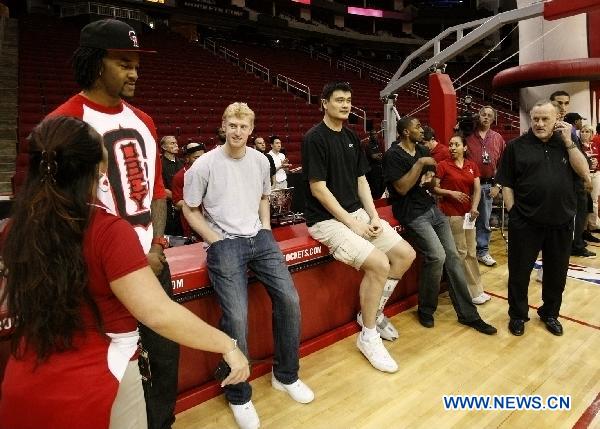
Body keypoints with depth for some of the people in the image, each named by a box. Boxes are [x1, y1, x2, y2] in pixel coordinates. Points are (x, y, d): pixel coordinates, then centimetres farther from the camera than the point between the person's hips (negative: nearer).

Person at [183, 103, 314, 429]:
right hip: (224, 243, -4)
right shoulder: (205, 165, -5)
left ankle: (286, 375, 16)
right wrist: (217, 241, -7)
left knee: (289, 300, -7)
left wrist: (266, 229, 8)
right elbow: (190, 210, 1)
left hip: (259, 238, 5)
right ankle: (238, 396, 7)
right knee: (236, 317, -18)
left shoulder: (260, 160, 9)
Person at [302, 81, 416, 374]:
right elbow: (318, 188, -17)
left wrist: (374, 216, -1)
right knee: (379, 264, -24)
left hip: (357, 212, 8)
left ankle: (373, 312, 19)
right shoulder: (315, 138, -12)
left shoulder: (351, 137, 12)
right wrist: (352, 223, -17)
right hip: (327, 219, -8)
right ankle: (368, 335, -2)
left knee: (406, 255, 1)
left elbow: (361, 180, 12)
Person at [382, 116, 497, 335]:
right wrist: (419, 164, -16)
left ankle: (468, 314, 8)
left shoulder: (423, 151, 14)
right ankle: (425, 310, 2)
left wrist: (430, 179, -3)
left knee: (452, 256, 0)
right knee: (437, 256, -21)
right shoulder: (393, 155, -8)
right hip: (412, 214, -7)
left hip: (432, 208, 7)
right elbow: (401, 188, -17)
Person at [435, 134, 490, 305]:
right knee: (461, 252, -1)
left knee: (471, 251, 12)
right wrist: (451, 193, -19)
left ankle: (474, 289, 25)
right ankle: (474, 291, 10)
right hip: (451, 213, -5)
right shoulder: (443, 165, -5)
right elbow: (434, 188, -7)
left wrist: (474, 207, -13)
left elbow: (477, 189, 1)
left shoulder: (472, 166, 9)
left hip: (468, 213, 6)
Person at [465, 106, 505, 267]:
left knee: (484, 221, 10)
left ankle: (483, 251, 20)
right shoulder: (468, 135, -1)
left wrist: (497, 185, 2)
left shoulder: (498, 138, 8)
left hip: (487, 185, 3)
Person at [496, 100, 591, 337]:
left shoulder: (566, 143, 8)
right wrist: (513, 212, -7)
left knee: (557, 272, 16)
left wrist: (568, 142, -7)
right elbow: (507, 184, 0)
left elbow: (584, 174, -3)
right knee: (519, 271, 7)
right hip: (525, 223, -3)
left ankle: (550, 313, 36)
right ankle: (518, 315, 26)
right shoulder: (517, 146, 0)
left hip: (561, 222, 3)